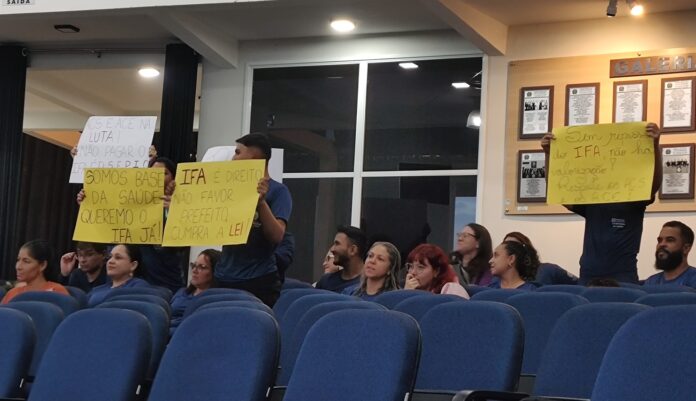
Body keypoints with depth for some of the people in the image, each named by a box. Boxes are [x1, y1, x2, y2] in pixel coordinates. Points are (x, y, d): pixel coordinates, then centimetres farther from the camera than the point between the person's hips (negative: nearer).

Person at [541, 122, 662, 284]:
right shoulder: (589, 201, 13)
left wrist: (655, 145, -25)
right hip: (589, 275, 3)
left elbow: (655, 182, -11)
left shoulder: (634, 200, 6)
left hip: (623, 276, -3)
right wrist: (548, 154, -5)